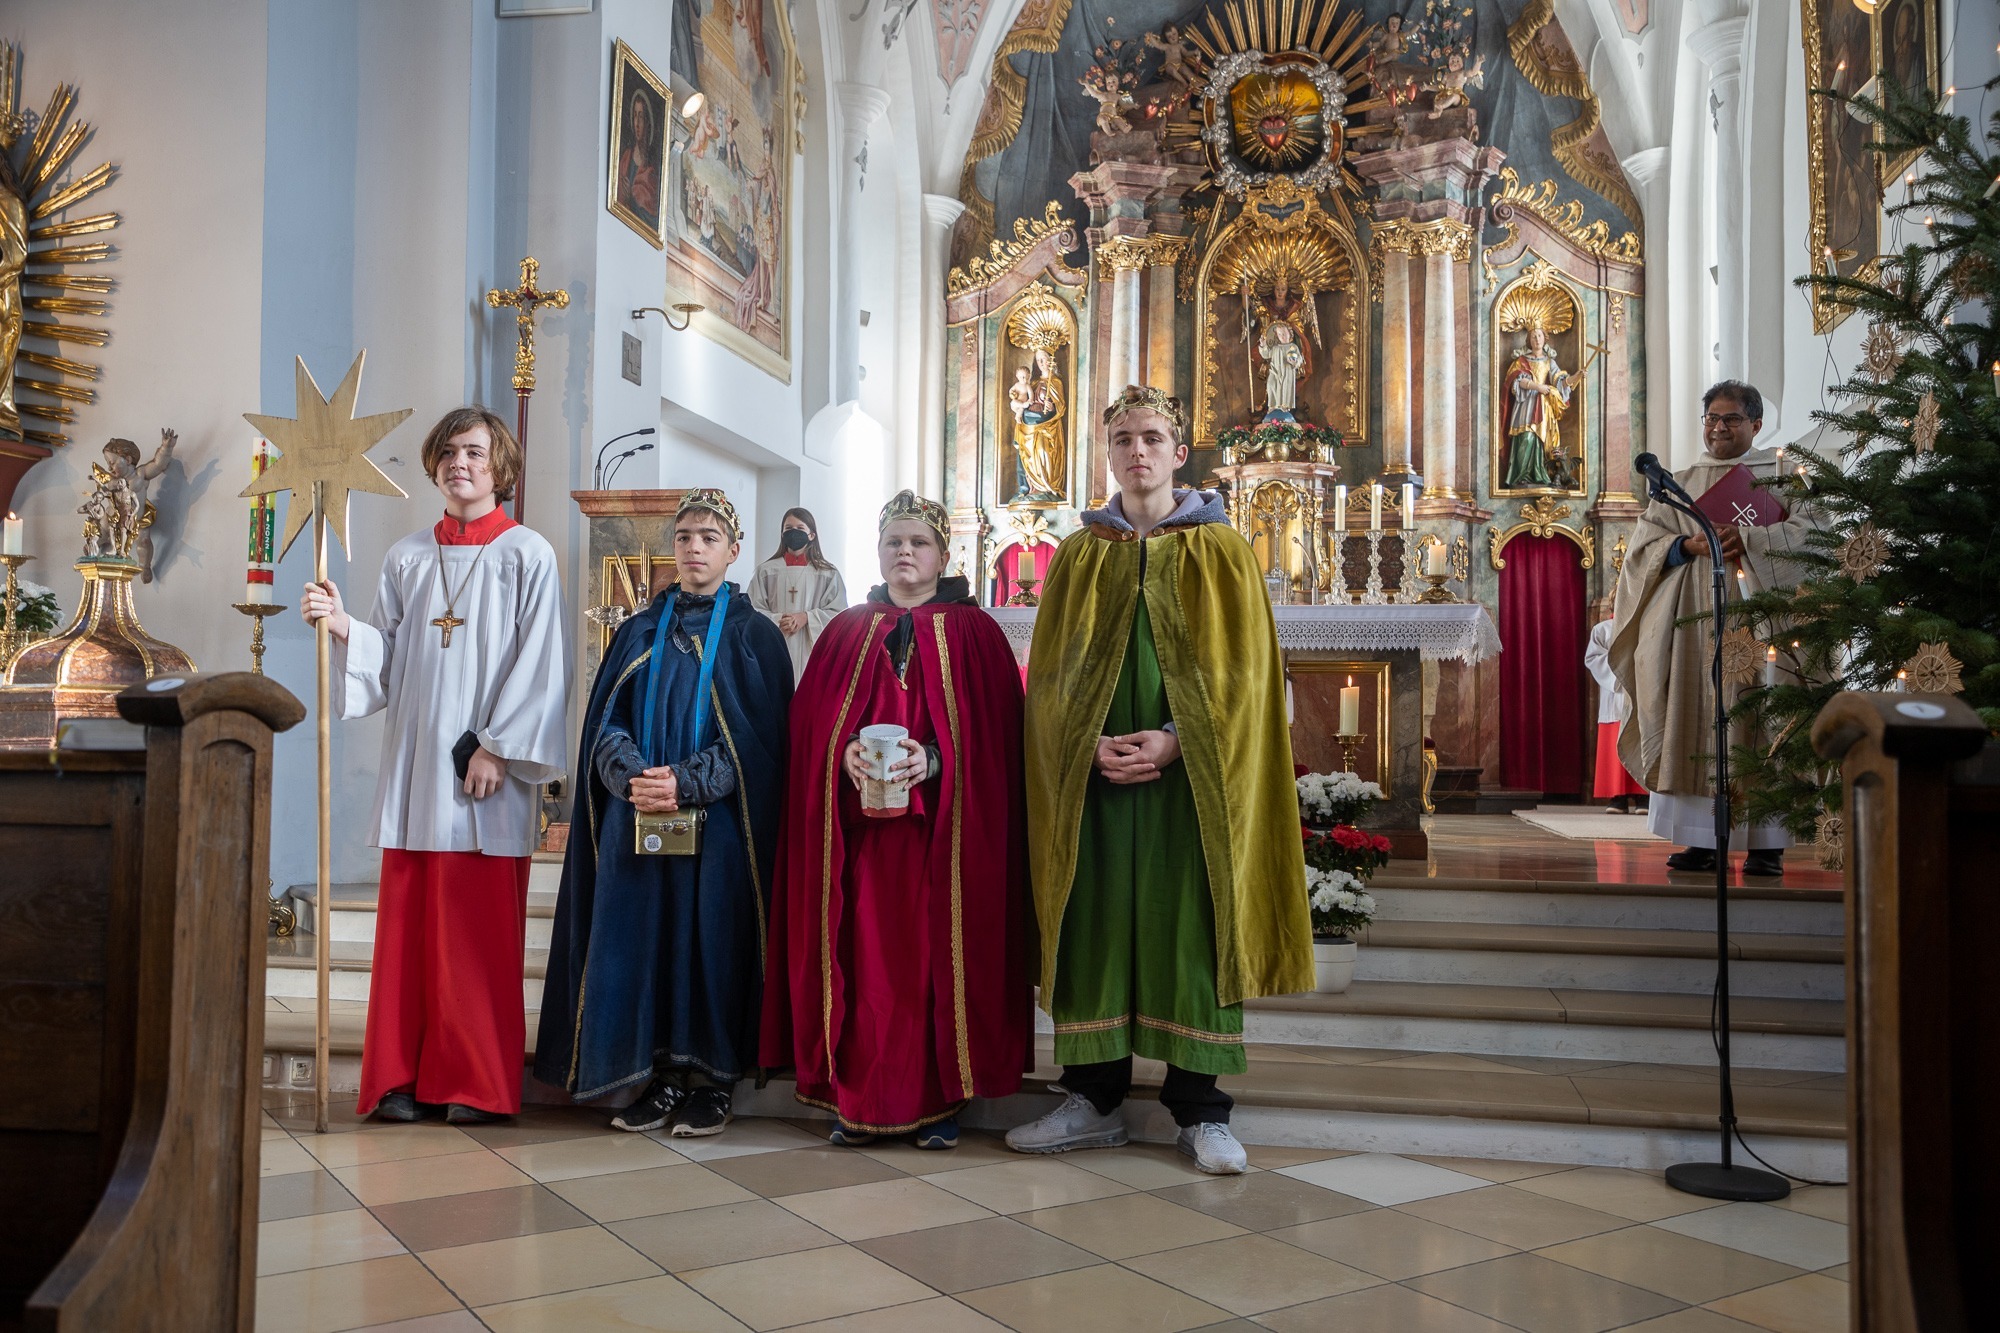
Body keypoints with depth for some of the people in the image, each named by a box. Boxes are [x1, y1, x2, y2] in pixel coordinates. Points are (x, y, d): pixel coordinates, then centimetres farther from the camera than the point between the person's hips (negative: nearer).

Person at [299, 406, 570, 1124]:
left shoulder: (527, 555, 1)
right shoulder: (406, 558, 15)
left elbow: (538, 662, -5)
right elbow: (388, 657, 13)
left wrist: (497, 747, -12)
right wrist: (344, 627, -6)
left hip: (485, 771, -4)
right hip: (415, 765, 4)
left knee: (480, 927, -1)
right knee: (408, 923, 4)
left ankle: (477, 1083, 7)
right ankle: (405, 1076, 12)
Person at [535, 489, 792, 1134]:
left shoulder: (754, 635, 4)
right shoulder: (640, 632, 14)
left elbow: (759, 735, -5)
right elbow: (606, 723, 6)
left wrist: (686, 784, -17)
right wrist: (636, 777, -14)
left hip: (718, 823, -3)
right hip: (637, 821, 3)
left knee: (710, 939, -2)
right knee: (641, 939, 2)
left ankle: (711, 1079, 9)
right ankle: (661, 1073, 13)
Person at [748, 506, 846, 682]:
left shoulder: (828, 573, 8)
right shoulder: (765, 571, 9)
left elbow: (838, 612, 3)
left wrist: (807, 617, -11)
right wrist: (777, 620, -14)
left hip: (812, 649, 0)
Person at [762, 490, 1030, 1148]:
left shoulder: (973, 632, 7)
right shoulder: (846, 631, 15)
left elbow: (994, 731, -1)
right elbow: (810, 720, 8)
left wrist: (932, 759, -17)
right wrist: (846, 752, -12)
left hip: (945, 823, -2)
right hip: (859, 826, 2)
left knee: (937, 950, -3)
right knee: (864, 952, -1)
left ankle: (941, 1098, 5)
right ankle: (859, 1098, 7)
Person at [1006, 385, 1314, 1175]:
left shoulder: (1221, 553, 6)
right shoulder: (1077, 557, 12)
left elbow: (1244, 669, -1)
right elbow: (1052, 673, 8)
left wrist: (1176, 740, -15)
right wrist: (1089, 742, -10)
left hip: (1191, 777, -2)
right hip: (1093, 775, 2)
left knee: (1194, 929, -1)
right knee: (1091, 927, 3)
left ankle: (1200, 1113, 10)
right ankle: (1093, 1101, 14)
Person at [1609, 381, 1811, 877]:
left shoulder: (1782, 476, 11)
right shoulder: (1680, 484, 18)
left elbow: (1806, 530, -3)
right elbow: (1646, 540, 8)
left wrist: (1748, 539, -17)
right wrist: (1690, 546, -11)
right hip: (1696, 620, 3)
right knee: (1700, 720, -3)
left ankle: (1767, 842, -3)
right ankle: (1705, 840, 0)